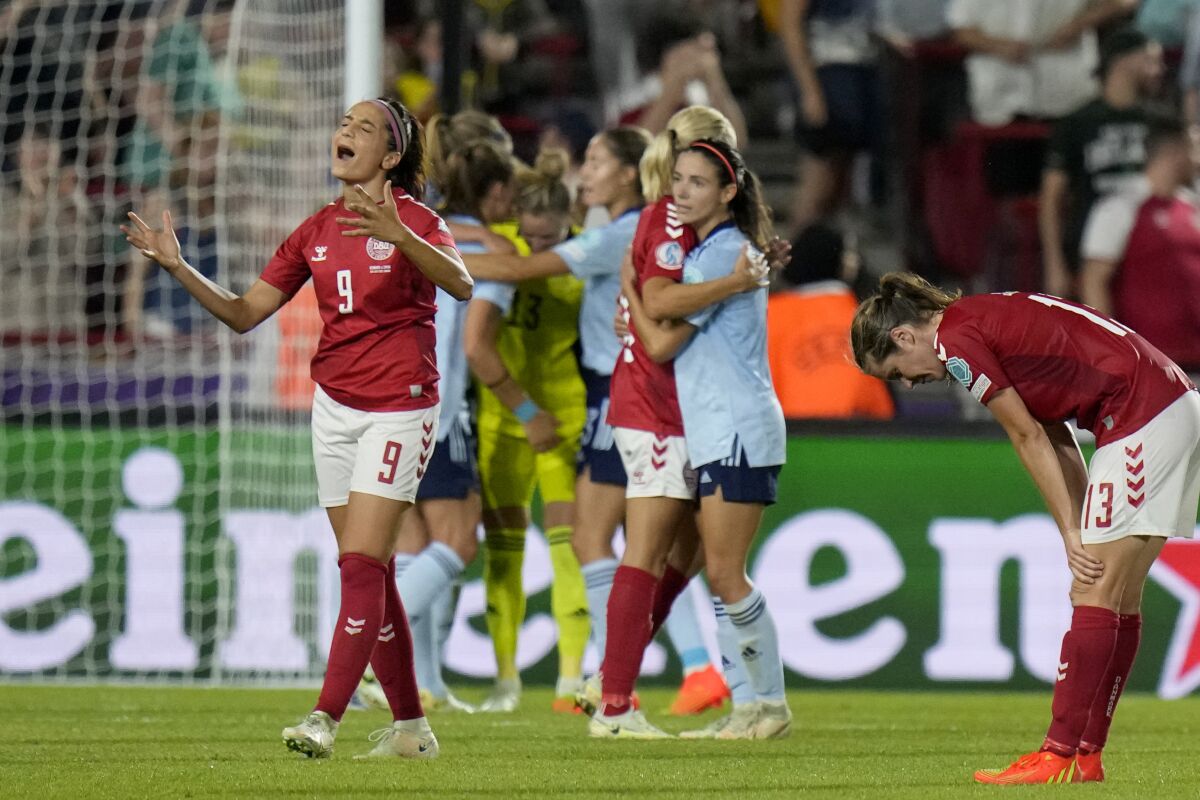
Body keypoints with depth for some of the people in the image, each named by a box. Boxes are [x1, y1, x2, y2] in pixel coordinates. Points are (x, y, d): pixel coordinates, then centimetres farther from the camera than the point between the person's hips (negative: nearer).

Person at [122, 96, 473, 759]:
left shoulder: (413, 219, -8)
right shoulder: (317, 231, 8)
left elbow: (461, 285, -27)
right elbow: (244, 313, 10)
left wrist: (397, 235, -43)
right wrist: (177, 267, -4)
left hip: (399, 408, -6)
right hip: (334, 406, 6)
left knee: (361, 563, -13)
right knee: (368, 573, 7)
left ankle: (325, 719, -17)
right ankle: (410, 726, 15)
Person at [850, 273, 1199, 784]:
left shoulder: (955, 340, -9)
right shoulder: (983, 320, 20)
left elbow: (1030, 440, -8)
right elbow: (1057, 440, 18)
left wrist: (1072, 534, -2)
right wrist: (1082, 539, 11)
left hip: (1143, 420, -10)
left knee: (1096, 596, -9)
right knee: (1117, 601, 10)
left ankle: (1063, 756, -10)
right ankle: (1085, 753, 12)